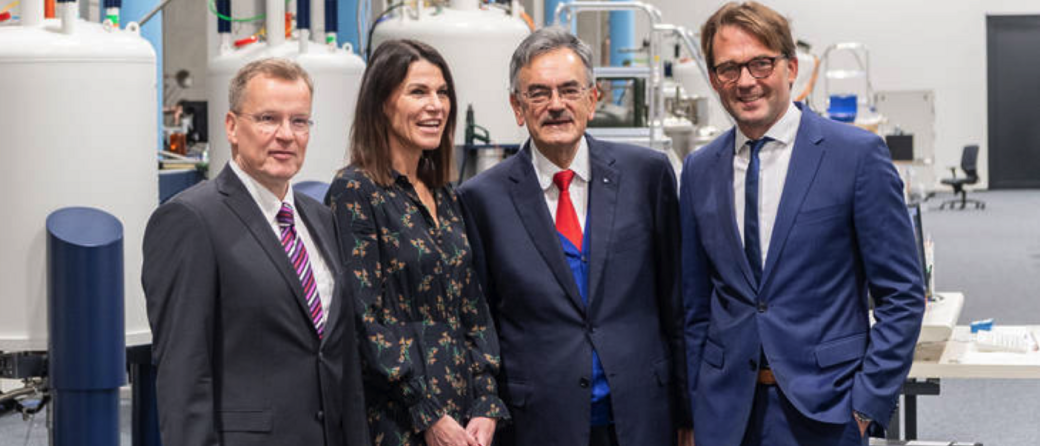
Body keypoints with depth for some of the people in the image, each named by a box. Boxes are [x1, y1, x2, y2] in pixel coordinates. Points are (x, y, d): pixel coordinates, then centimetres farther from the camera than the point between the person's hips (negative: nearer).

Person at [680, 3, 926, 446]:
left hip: (822, 410, -3)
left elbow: (902, 296, -5)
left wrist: (867, 405, -10)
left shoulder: (857, 154, -5)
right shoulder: (700, 171, 8)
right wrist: (691, 409, 8)